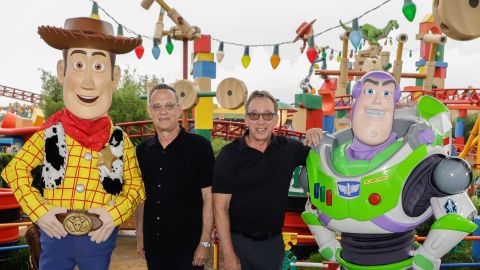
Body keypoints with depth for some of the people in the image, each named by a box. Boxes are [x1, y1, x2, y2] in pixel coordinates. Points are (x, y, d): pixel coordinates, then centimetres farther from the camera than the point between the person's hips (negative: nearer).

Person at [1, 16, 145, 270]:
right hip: (55, 234, 0)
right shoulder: (50, 134, -8)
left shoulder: (119, 140, -8)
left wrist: (115, 213, -15)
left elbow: (136, 185, 1)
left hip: (99, 238, 0)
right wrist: (38, 210, -8)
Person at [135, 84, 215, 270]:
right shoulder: (142, 150, 3)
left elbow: (208, 196, -10)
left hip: (188, 245, -4)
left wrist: (205, 242, -12)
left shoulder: (199, 146, -11)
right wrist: (140, 235, 9)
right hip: (153, 245, 4)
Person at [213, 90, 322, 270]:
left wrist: (318, 137, -12)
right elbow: (220, 207, -13)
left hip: (274, 241, 3)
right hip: (238, 241, -3)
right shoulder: (230, 154, -13)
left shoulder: (289, 148, -4)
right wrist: (228, 255, -15)